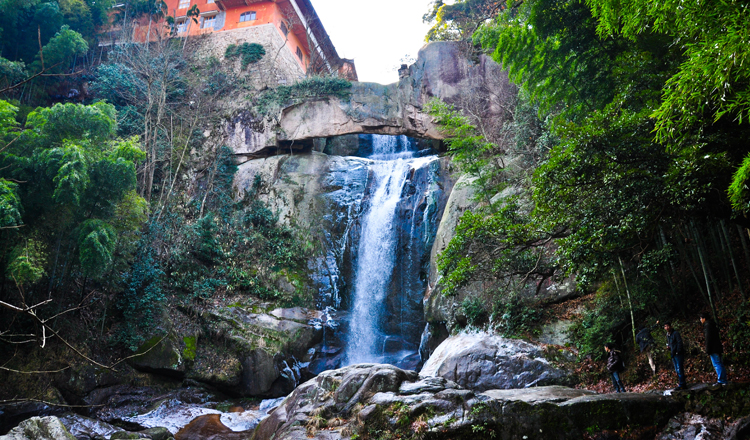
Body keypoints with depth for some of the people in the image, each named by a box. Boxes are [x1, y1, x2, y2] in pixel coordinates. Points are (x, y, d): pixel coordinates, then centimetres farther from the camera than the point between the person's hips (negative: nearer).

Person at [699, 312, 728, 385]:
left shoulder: (707, 325, -13)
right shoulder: (712, 325, 18)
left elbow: (708, 339, -18)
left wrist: (708, 351, -16)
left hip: (713, 349, -10)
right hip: (717, 348, 10)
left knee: (717, 364, -8)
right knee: (719, 364, 13)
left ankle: (721, 381, -8)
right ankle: (724, 380, 16)